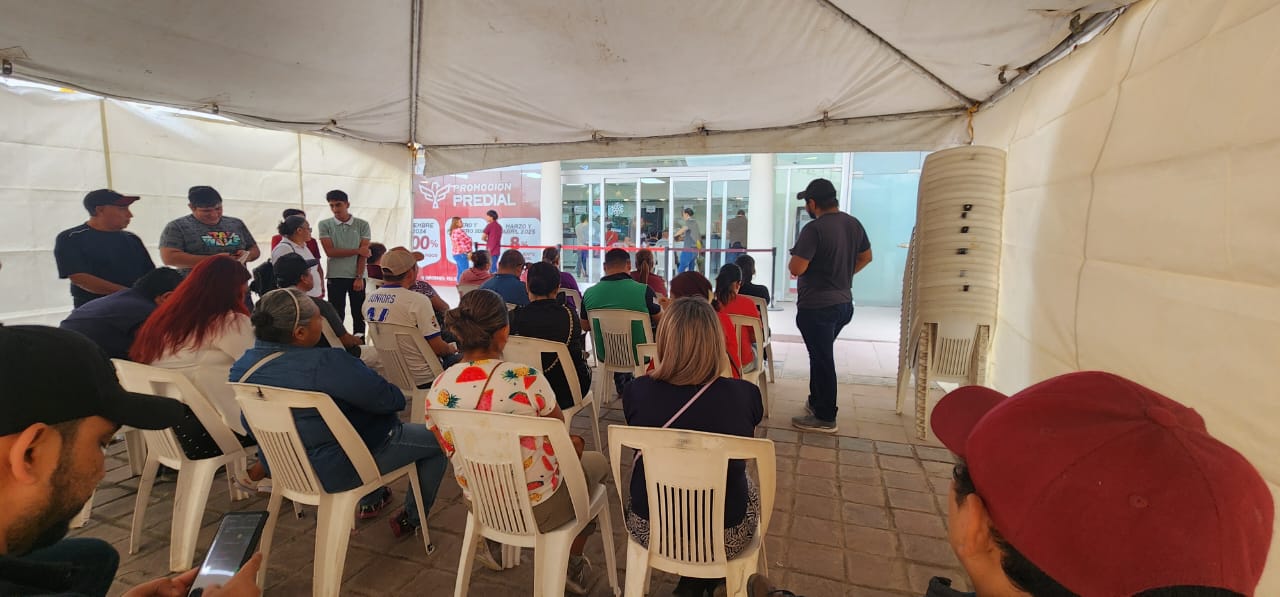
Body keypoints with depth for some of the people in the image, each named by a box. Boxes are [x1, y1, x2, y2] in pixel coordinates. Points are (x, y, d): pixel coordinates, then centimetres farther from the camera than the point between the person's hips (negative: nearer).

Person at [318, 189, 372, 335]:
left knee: (359, 314, 5)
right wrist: (357, 251, -9)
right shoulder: (325, 225, 2)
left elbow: (364, 254, -3)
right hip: (335, 277, 0)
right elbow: (330, 252, -7)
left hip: (357, 277, 0)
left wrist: (359, 277, -9)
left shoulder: (362, 225, 2)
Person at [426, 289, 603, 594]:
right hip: (539, 508, -5)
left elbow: (456, 456, 2)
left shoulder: (438, 390, -13)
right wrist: (574, 443, 12)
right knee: (597, 461, 24)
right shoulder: (526, 379, -27)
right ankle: (573, 563, 33)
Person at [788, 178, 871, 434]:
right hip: (843, 303, 8)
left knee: (822, 359, 1)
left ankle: (825, 418, 12)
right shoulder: (853, 223, 5)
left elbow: (796, 268, -25)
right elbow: (866, 256, 18)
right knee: (821, 355, 22)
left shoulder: (814, 229, -21)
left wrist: (794, 258, -3)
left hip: (816, 307, -8)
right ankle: (817, 402, 34)